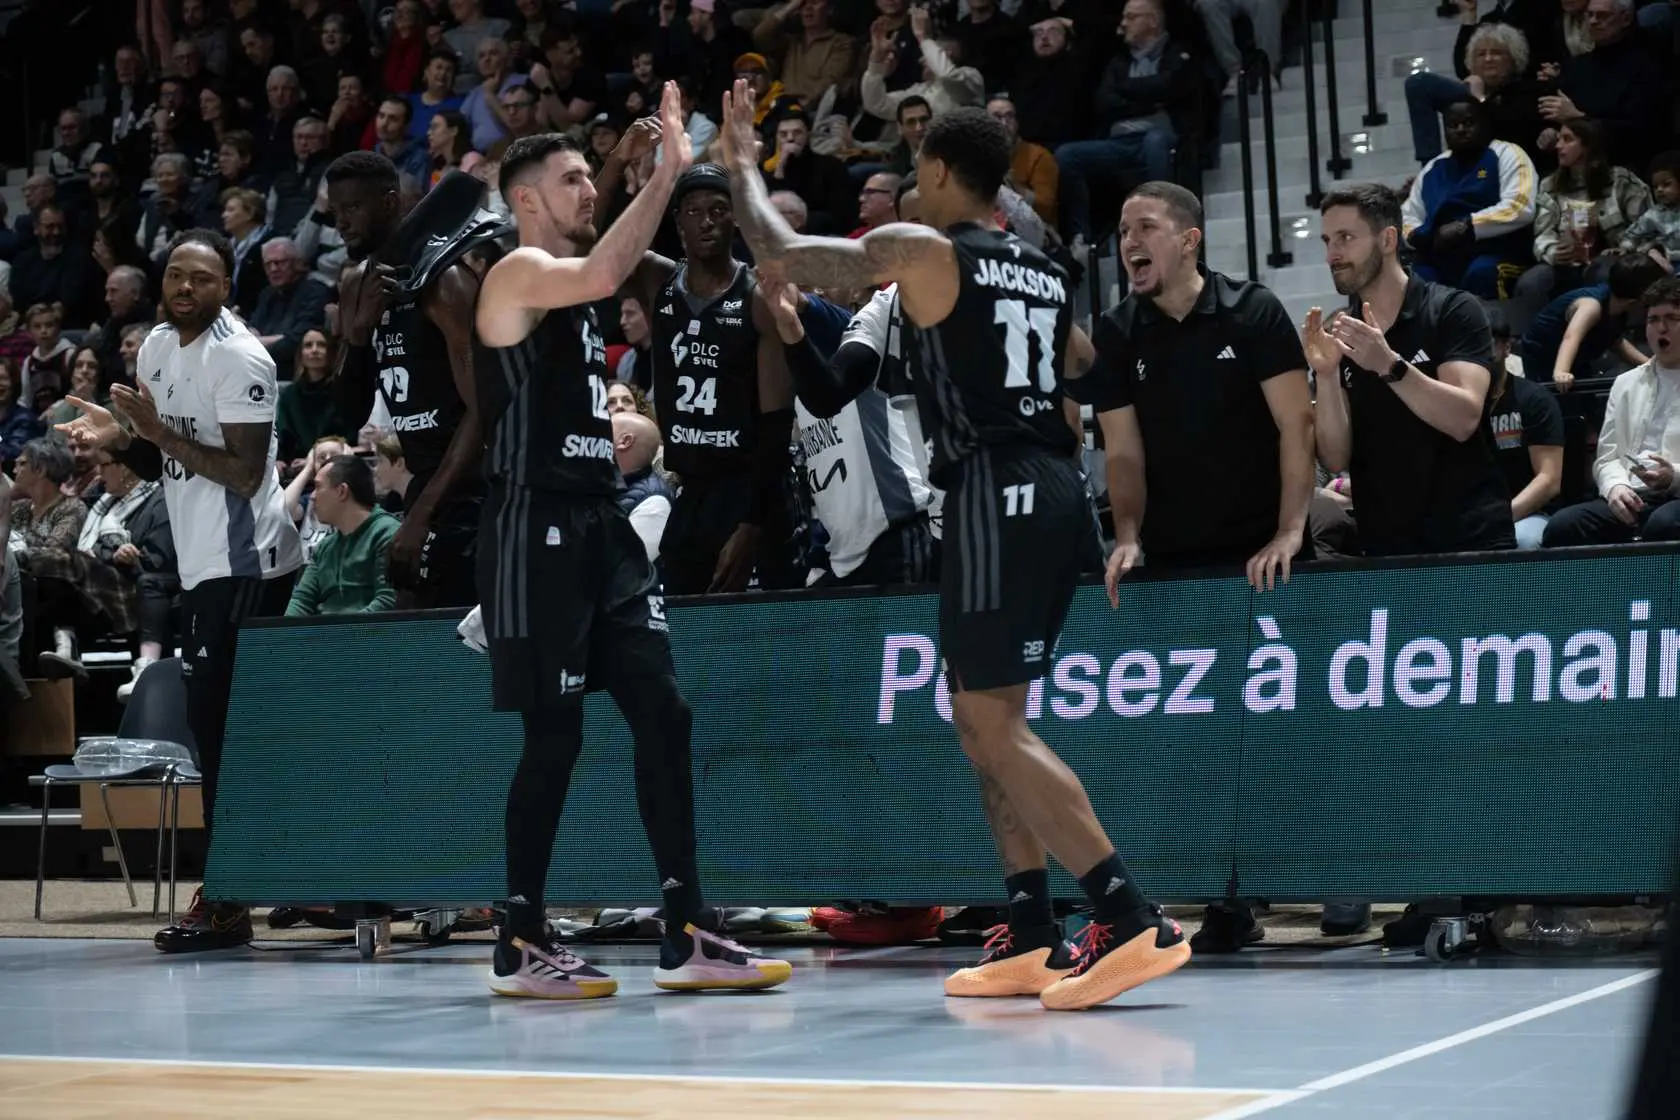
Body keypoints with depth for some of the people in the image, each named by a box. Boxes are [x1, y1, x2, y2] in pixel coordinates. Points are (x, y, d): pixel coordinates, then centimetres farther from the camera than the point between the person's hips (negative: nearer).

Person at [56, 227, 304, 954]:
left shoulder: (239, 359, -14)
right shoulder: (158, 347, 13)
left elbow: (245, 473, -21)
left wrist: (159, 432, -23)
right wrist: (118, 438, 3)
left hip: (244, 562, -9)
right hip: (202, 562, 9)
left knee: (220, 727, -10)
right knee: (215, 724, 13)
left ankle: (224, 900, -7)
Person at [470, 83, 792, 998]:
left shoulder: (568, 281, 17)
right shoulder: (518, 273, -10)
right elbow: (602, 276, -29)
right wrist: (665, 173, -26)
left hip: (599, 522, 9)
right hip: (537, 527, -9)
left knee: (661, 714, 2)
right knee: (554, 736, -5)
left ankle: (684, 937, 5)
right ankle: (521, 944, 7)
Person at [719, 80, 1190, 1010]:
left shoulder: (921, 250, -4)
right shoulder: (1045, 272, 18)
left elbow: (781, 254, 0)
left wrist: (741, 160, 14)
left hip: (996, 495, -8)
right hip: (1056, 494, 8)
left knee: (995, 722, -8)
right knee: (983, 714, 16)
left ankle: (1134, 921, -18)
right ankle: (1030, 939, 15)